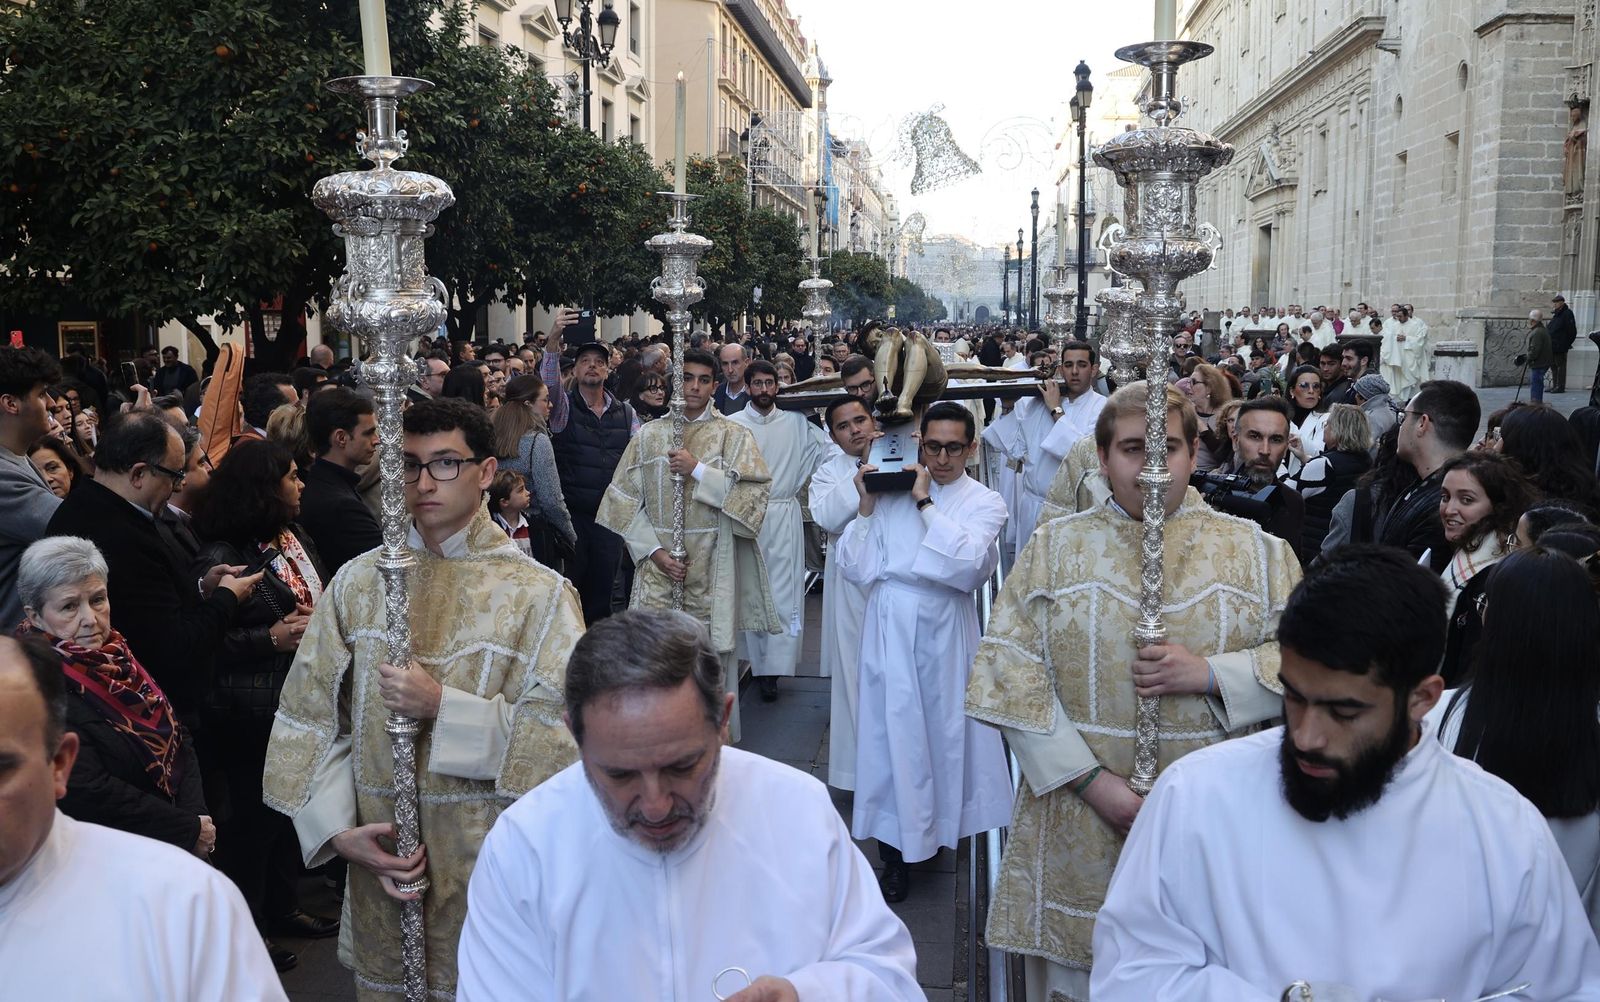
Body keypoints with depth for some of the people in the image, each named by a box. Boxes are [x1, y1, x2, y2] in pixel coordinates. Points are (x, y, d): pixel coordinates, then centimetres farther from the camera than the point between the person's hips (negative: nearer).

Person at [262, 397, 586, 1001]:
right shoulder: (360, 580, 2)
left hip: (491, 862, -3)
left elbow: (565, 731, -15)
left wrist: (442, 708, -20)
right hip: (378, 859, 3)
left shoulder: (539, 594, -7)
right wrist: (337, 828, -7)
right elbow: (308, 717, 3)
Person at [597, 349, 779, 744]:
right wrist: (653, 551, -5)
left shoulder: (733, 435, 4)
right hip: (659, 561, 1)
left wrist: (698, 470, -14)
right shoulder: (649, 434, 8)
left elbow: (756, 489, -8)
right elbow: (624, 496, 5)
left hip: (711, 566, -1)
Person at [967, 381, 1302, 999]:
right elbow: (1007, 671, -6)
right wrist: (1090, 779, -14)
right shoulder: (1055, 548, 1)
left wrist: (1209, 674, -15)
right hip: (1080, 825, 0)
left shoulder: (1254, 551, 4)